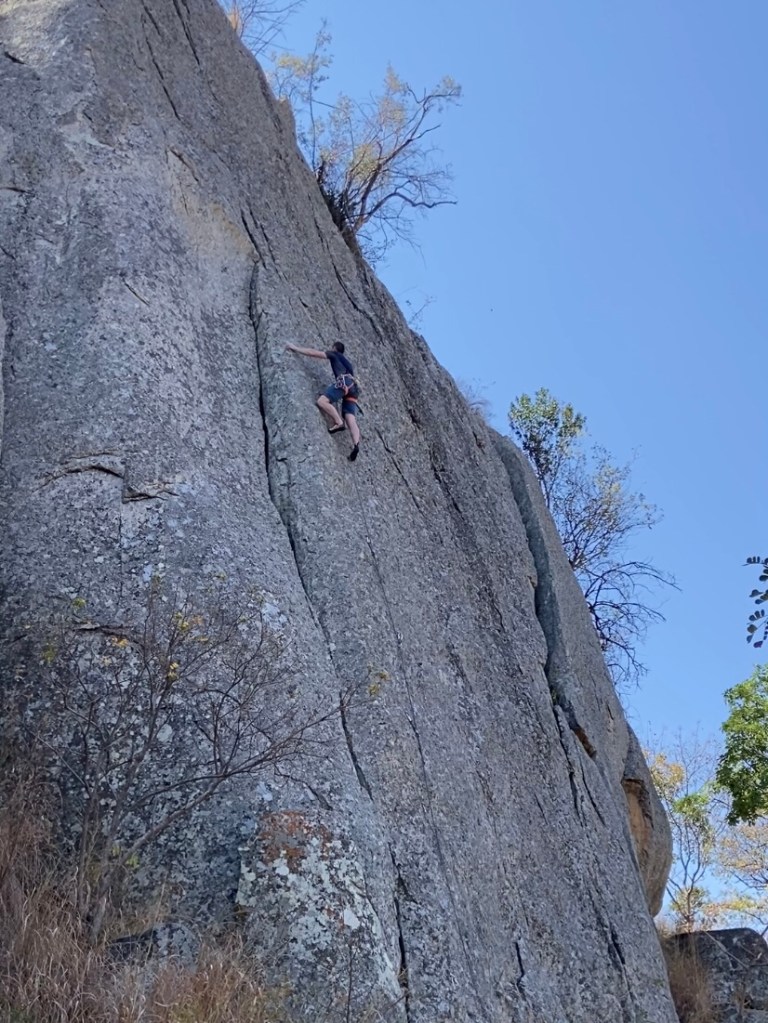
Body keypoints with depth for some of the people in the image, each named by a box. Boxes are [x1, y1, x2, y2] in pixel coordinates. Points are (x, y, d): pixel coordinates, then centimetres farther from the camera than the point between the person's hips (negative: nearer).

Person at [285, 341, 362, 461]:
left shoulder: (334, 354, 19)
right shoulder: (346, 360, 38)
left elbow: (314, 353, 14)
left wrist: (296, 349, 20)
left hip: (344, 382, -7)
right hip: (352, 387, 7)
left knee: (321, 401, -20)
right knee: (351, 420, -9)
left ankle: (338, 423, -30)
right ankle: (356, 444, -29)